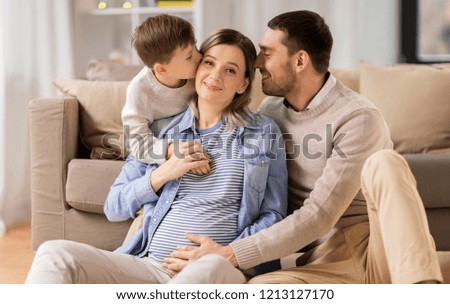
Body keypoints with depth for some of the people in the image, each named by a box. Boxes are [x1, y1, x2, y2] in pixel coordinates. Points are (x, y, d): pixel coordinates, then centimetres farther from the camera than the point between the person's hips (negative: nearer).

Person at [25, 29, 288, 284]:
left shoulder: (265, 133, 12)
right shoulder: (160, 131, 18)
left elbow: (273, 216, 7)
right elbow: (114, 208, 16)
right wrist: (162, 174, 0)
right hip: (149, 264, 3)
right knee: (55, 254, -22)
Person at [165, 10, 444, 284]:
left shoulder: (359, 118, -13)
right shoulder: (271, 111, 10)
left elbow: (319, 216, -19)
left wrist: (230, 255, -23)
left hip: (384, 250, -3)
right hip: (327, 263, 3)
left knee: (383, 162, -34)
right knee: (258, 290, -32)